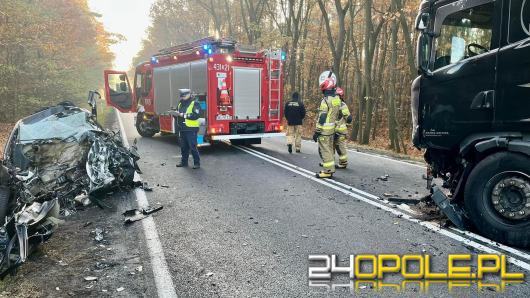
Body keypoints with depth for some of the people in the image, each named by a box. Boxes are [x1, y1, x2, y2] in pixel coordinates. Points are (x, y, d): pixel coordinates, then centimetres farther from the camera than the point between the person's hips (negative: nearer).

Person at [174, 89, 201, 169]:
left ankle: (197, 163, 4)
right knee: (183, 147, 14)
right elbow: (178, 113, 26)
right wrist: (176, 114, 1)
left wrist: (184, 115, -20)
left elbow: (196, 115, -20)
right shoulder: (180, 104, 16)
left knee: (193, 147, -5)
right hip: (182, 129, 7)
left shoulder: (194, 104, -8)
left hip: (191, 130, -7)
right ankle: (184, 161, 25)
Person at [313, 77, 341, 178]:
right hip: (332, 128, 9)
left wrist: (316, 132, -16)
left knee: (325, 150, -2)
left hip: (324, 129, -9)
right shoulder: (337, 99, 8)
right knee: (330, 149, 16)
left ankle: (327, 171, 1)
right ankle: (330, 169, 24)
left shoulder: (326, 100, -18)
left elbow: (322, 118, -20)